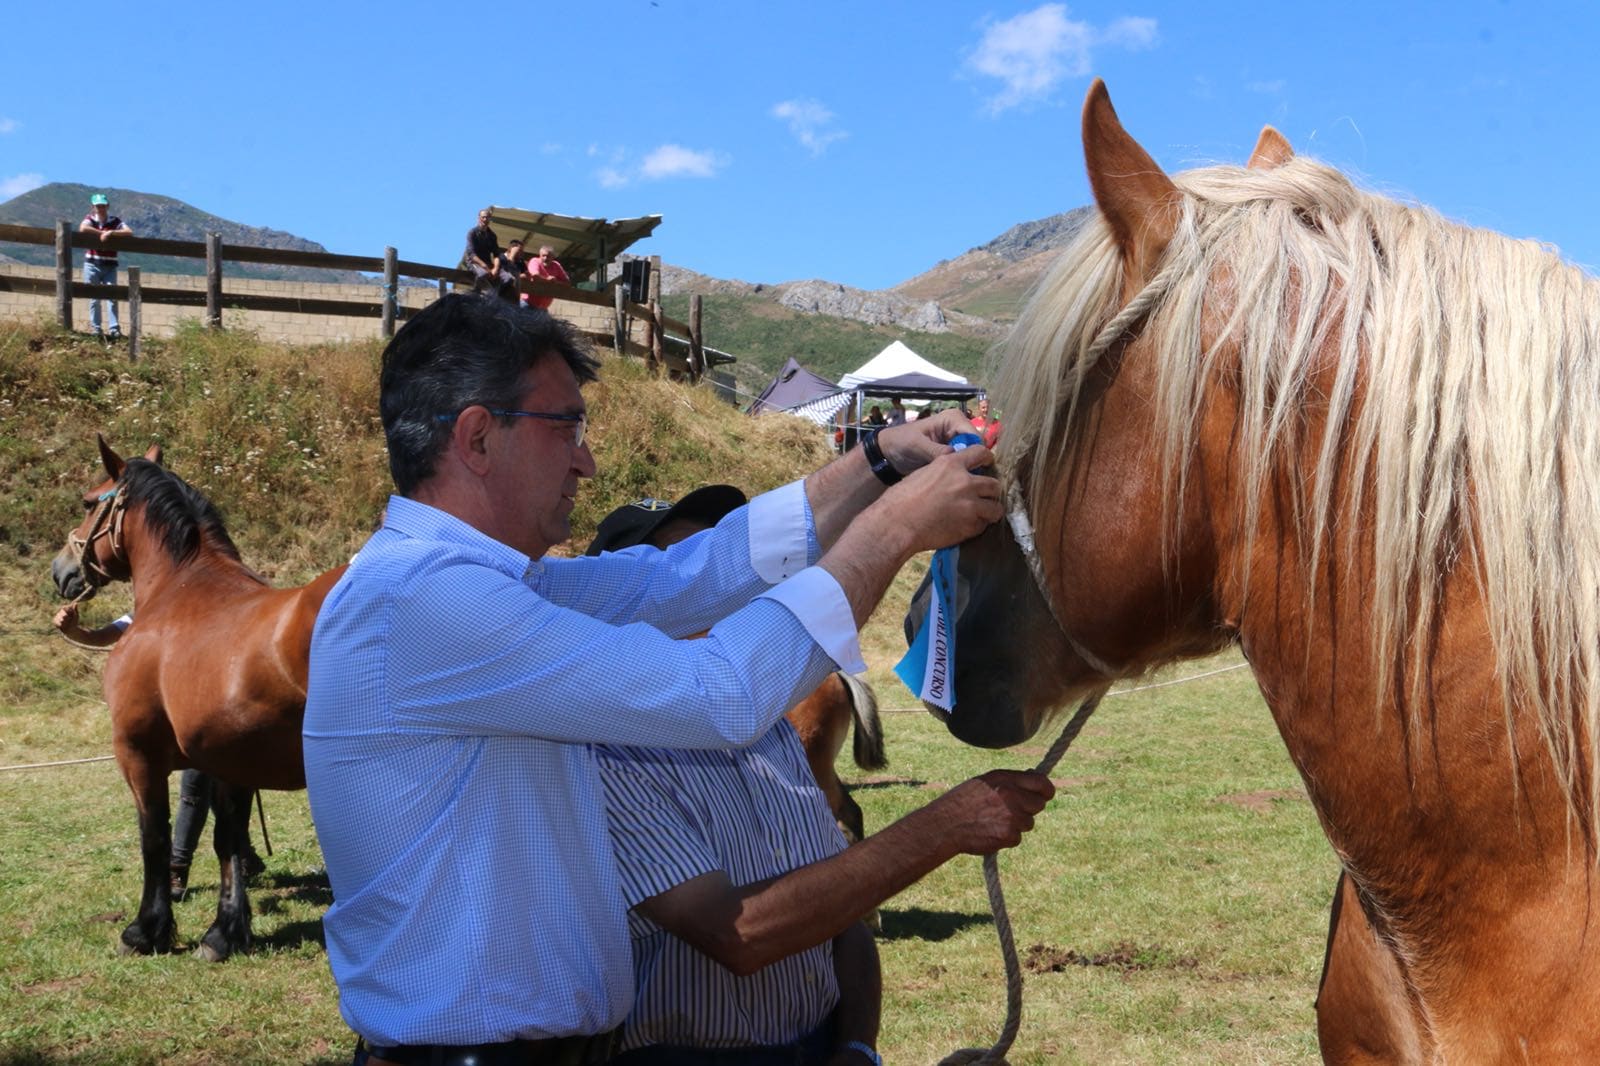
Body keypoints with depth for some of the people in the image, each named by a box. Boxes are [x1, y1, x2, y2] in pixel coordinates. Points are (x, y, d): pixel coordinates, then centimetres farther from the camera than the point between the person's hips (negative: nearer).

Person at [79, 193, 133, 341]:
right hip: (92, 264, 0)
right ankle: (96, 330, 4)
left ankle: (115, 329, -12)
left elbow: (129, 233, -11)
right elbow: (82, 229, -20)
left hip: (110, 265, 0)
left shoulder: (115, 221, 4)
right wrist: (103, 232, -14)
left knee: (112, 296, -9)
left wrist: (110, 233, -20)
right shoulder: (90, 219, 2)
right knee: (94, 298, 1)